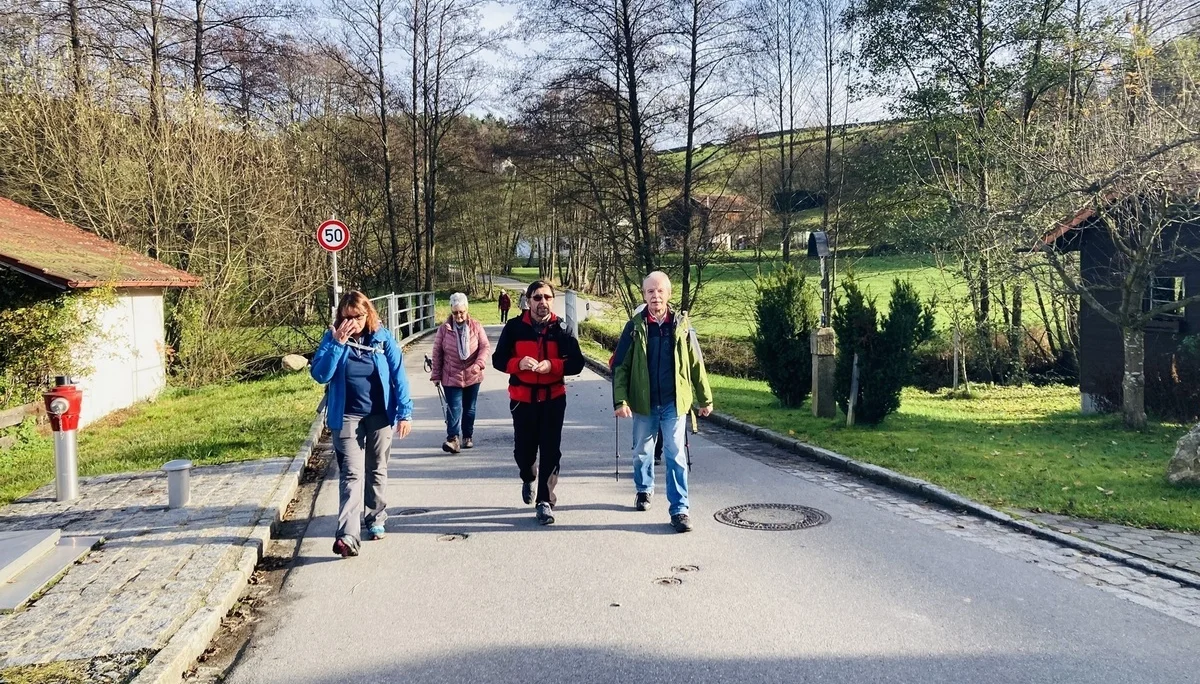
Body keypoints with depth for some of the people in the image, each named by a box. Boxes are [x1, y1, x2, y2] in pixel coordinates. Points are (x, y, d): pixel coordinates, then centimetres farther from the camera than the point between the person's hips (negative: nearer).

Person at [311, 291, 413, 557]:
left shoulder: (382, 337, -4)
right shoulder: (332, 338, -4)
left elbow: (398, 375, -4)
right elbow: (320, 374, -12)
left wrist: (405, 412, -9)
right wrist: (338, 344, -21)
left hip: (380, 415, 1)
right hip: (346, 417, -1)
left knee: (377, 471, 15)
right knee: (351, 474, -10)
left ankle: (376, 520, 32)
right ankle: (347, 535, -15)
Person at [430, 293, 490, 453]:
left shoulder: (476, 326, -3)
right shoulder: (444, 329, -4)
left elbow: (485, 346, -4)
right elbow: (437, 353, 1)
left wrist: (479, 363, -21)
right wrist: (436, 375, 2)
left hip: (472, 376, 2)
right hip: (451, 377, -2)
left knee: (469, 409, 14)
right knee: (454, 408, -10)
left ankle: (467, 437, 28)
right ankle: (452, 439, -13)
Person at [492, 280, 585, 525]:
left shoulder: (561, 328, -2)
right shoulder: (514, 327, -2)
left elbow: (577, 362, -4)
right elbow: (498, 359, -1)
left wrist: (553, 365, -22)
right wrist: (519, 363, -21)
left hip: (553, 397, 0)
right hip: (522, 398, 1)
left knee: (550, 451, -1)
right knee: (523, 448, 8)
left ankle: (545, 501, 8)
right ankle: (528, 479, 42)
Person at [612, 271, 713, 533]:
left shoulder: (682, 325, -1)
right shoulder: (635, 327, -2)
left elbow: (696, 364, 5)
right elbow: (620, 366, -3)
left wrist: (704, 398, 8)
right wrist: (620, 400, -12)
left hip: (674, 402, -1)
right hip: (644, 403, 1)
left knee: (676, 455, -4)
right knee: (642, 451, 16)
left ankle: (679, 509, 2)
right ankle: (643, 490, 41)